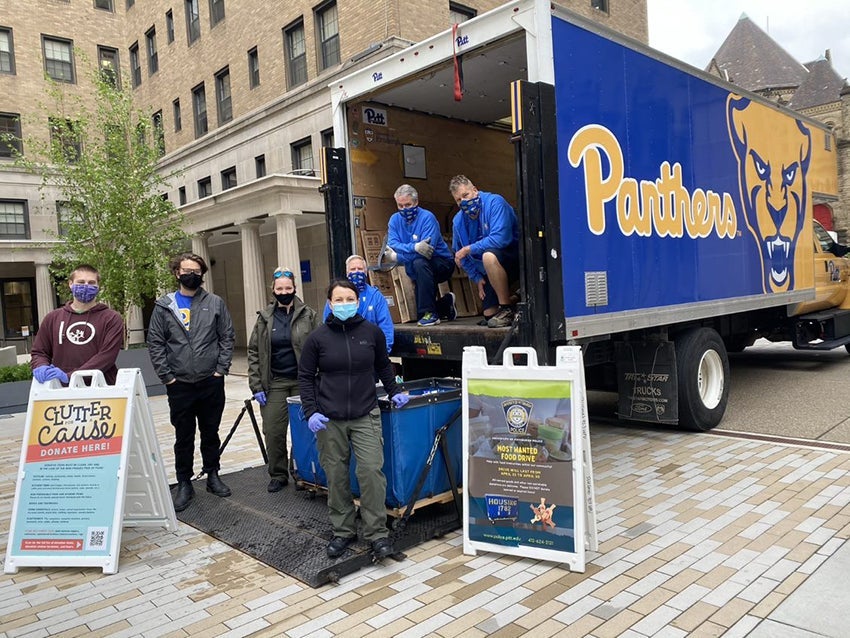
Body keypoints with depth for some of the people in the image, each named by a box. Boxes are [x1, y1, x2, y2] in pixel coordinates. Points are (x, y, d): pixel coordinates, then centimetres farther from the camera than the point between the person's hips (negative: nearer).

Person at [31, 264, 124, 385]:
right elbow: (38, 352, 18)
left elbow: (106, 356, -9)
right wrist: (41, 367, -4)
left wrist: (69, 376, -17)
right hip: (64, 390, 3)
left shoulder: (111, 319, 1)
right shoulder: (53, 318, 14)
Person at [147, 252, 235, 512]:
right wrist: (167, 376, -5)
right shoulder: (163, 306, 2)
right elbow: (155, 344, 1)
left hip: (211, 383, 1)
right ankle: (184, 483, 20)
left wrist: (221, 369, -5)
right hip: (179, 384, 0)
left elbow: (227, 337, 3)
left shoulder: (215, 303, 3)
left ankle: (213, 476, 27)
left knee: (211, 433, 12)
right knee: (183, 437, 8)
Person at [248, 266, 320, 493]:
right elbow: (254, 353, 6)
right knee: (273, 432, 3)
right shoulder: (265, 317, 6)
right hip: (275, 384, 2)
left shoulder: (309, 315, 1)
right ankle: (278, 474, 20)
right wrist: (256, 386, -1)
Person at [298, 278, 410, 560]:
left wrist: (394, 392, 9)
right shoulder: (318, 337, -2)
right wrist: (310, 412, -6)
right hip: (329, 419, 0)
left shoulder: (372, 332, 1)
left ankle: (377, 533, 6)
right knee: (336, 475, 6)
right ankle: (343, 531, 22)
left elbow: (383, 366, 18)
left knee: (372, 470, -7)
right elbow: (305, 376, 4)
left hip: (365, 415, 0)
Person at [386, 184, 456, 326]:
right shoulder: (395, 219, -2)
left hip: (441, 263, -6)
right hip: (418, 271, 6)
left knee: (419, 263, -37)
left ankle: (430, 312, -28)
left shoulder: (427, 217, -19)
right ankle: (446, 302, 33)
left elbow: (428, 248, -29)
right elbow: (392, 244, -15)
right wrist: (414, 247, -34)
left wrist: (398, 257, -25)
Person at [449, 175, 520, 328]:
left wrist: (469, 249, -25)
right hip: (493, 269, 7)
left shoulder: (494, 202, -19)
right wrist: (477, 278, -1)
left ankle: (507, 310, -26)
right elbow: (460, 255, 9)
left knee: (488, 255, -38)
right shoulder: (458, 221, 0)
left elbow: (501, 238, -32)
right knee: (489, 315, 4)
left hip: (515, 256, -7)